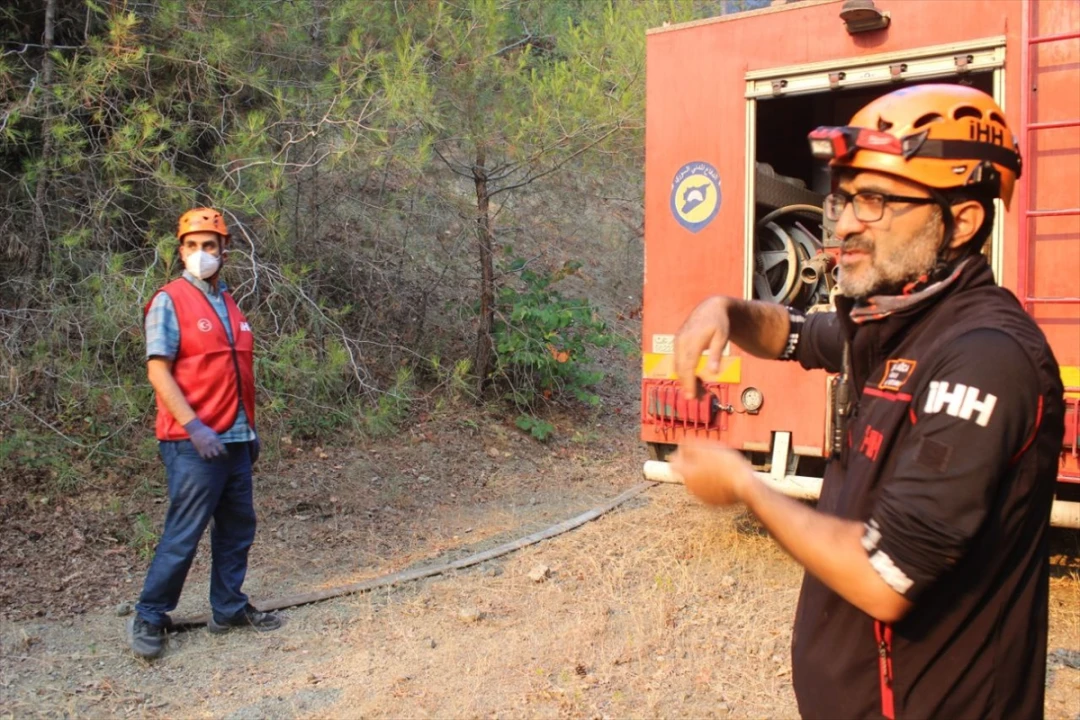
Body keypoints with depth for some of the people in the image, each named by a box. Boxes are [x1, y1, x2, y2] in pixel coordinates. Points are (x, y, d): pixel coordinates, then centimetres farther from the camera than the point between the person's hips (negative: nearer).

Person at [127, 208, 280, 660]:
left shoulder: (229, 305, 14)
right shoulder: (170, 301, -7)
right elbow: (158, 371, -13)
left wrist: (250, 428, 16)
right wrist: (195, 428, -20)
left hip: (235, 440, 7)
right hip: (194, 443, -7)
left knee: (238, 528, 12)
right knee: (183, 534, -2)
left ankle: (229, 609, 25)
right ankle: (149, 618, 13)